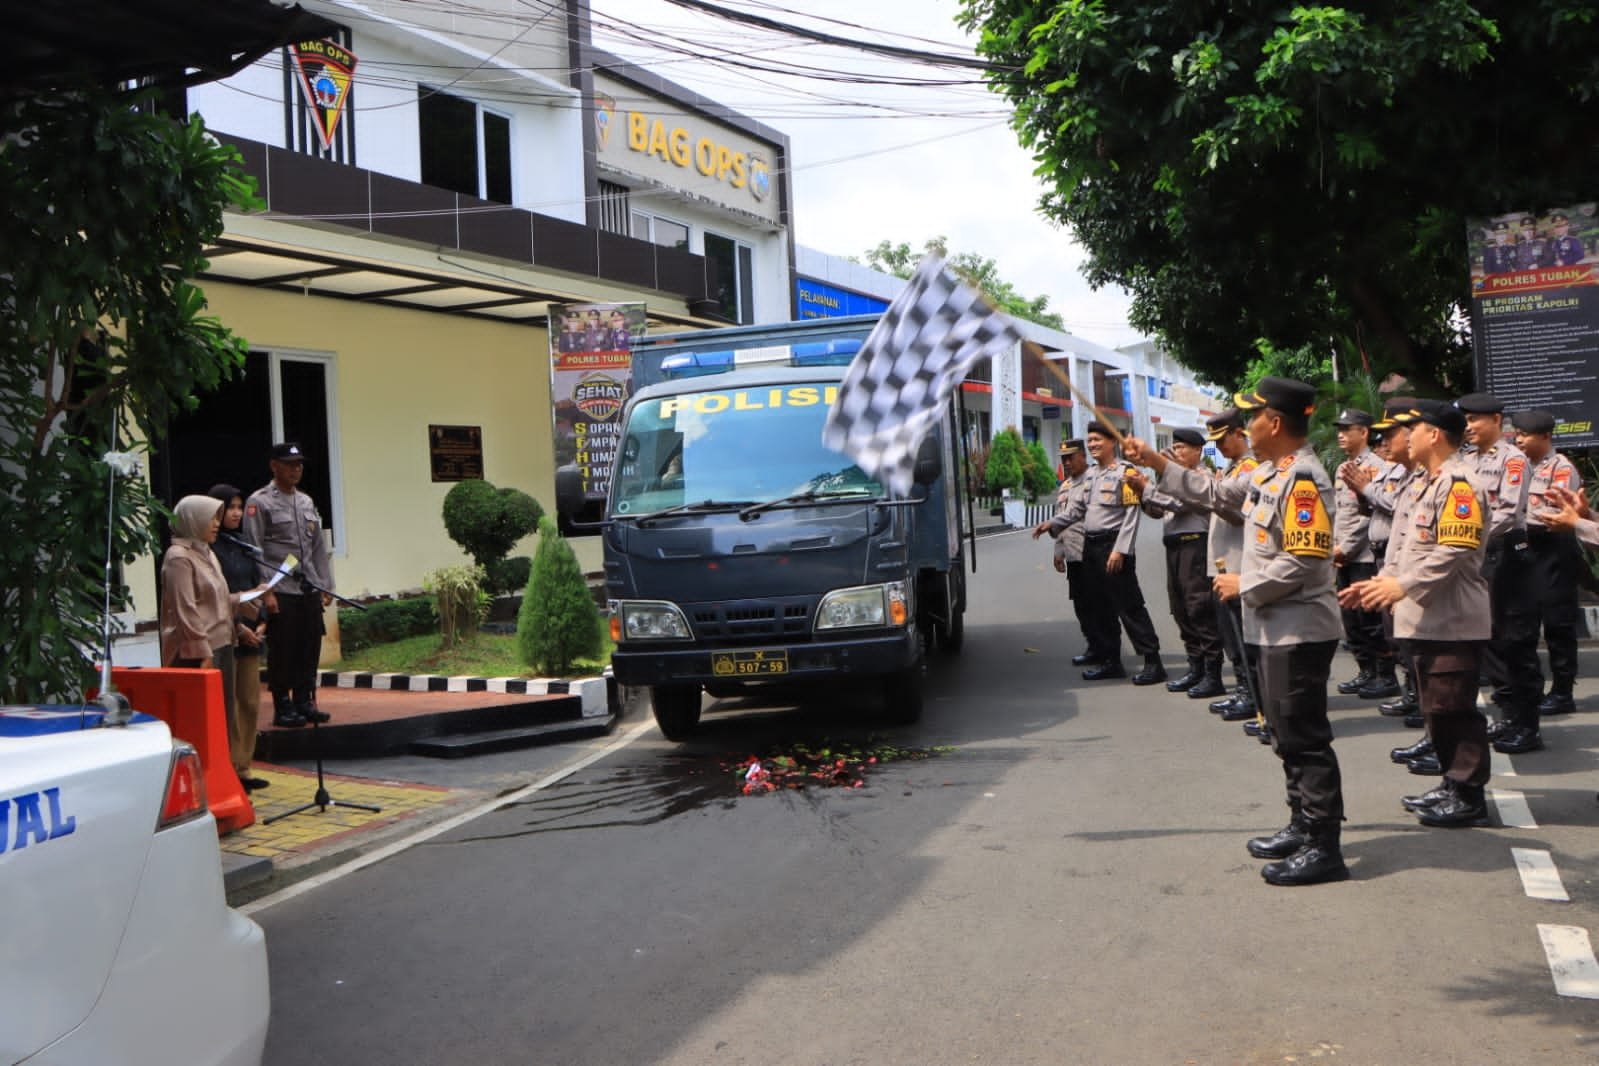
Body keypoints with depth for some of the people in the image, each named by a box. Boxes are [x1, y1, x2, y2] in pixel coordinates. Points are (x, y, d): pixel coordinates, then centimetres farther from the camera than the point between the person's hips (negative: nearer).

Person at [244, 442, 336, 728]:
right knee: (283, 651, -2)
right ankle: (283, 708, 7)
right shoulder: (259, 502, -5)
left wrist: (326, 586, 12)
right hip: (281, 592, -6)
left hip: (310, 591, 6)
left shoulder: (307, 502, 16)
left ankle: (304, 702, 19)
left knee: (310, 649, 8)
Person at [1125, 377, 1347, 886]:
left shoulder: (1302, 479, -19)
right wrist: (1155, 461, 24)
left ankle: (1324, 848, 1)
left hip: (1300, 630, -10)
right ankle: (1303, 826, 30)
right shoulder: (1270, 473, 12)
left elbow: (1302, 562, -25)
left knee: (1305, 739, -5)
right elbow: (1214, 491, 27)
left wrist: (1244, 586, -13)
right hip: (1276, 629, 10)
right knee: (1286, 735, 18)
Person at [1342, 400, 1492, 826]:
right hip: (1427, 618, 10)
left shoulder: (1459, 484, -14)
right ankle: (1453, 785, 25)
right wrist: (1380, 582, 14)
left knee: (1454, 708, -5)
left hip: (1452, 619, -10)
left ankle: (1469, 797, 3)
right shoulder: (1430, 483, 19)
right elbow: (1411, 547, 23)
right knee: (1438, 708, 15)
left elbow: (1455, 552, -23)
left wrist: (1402, 585, -25)